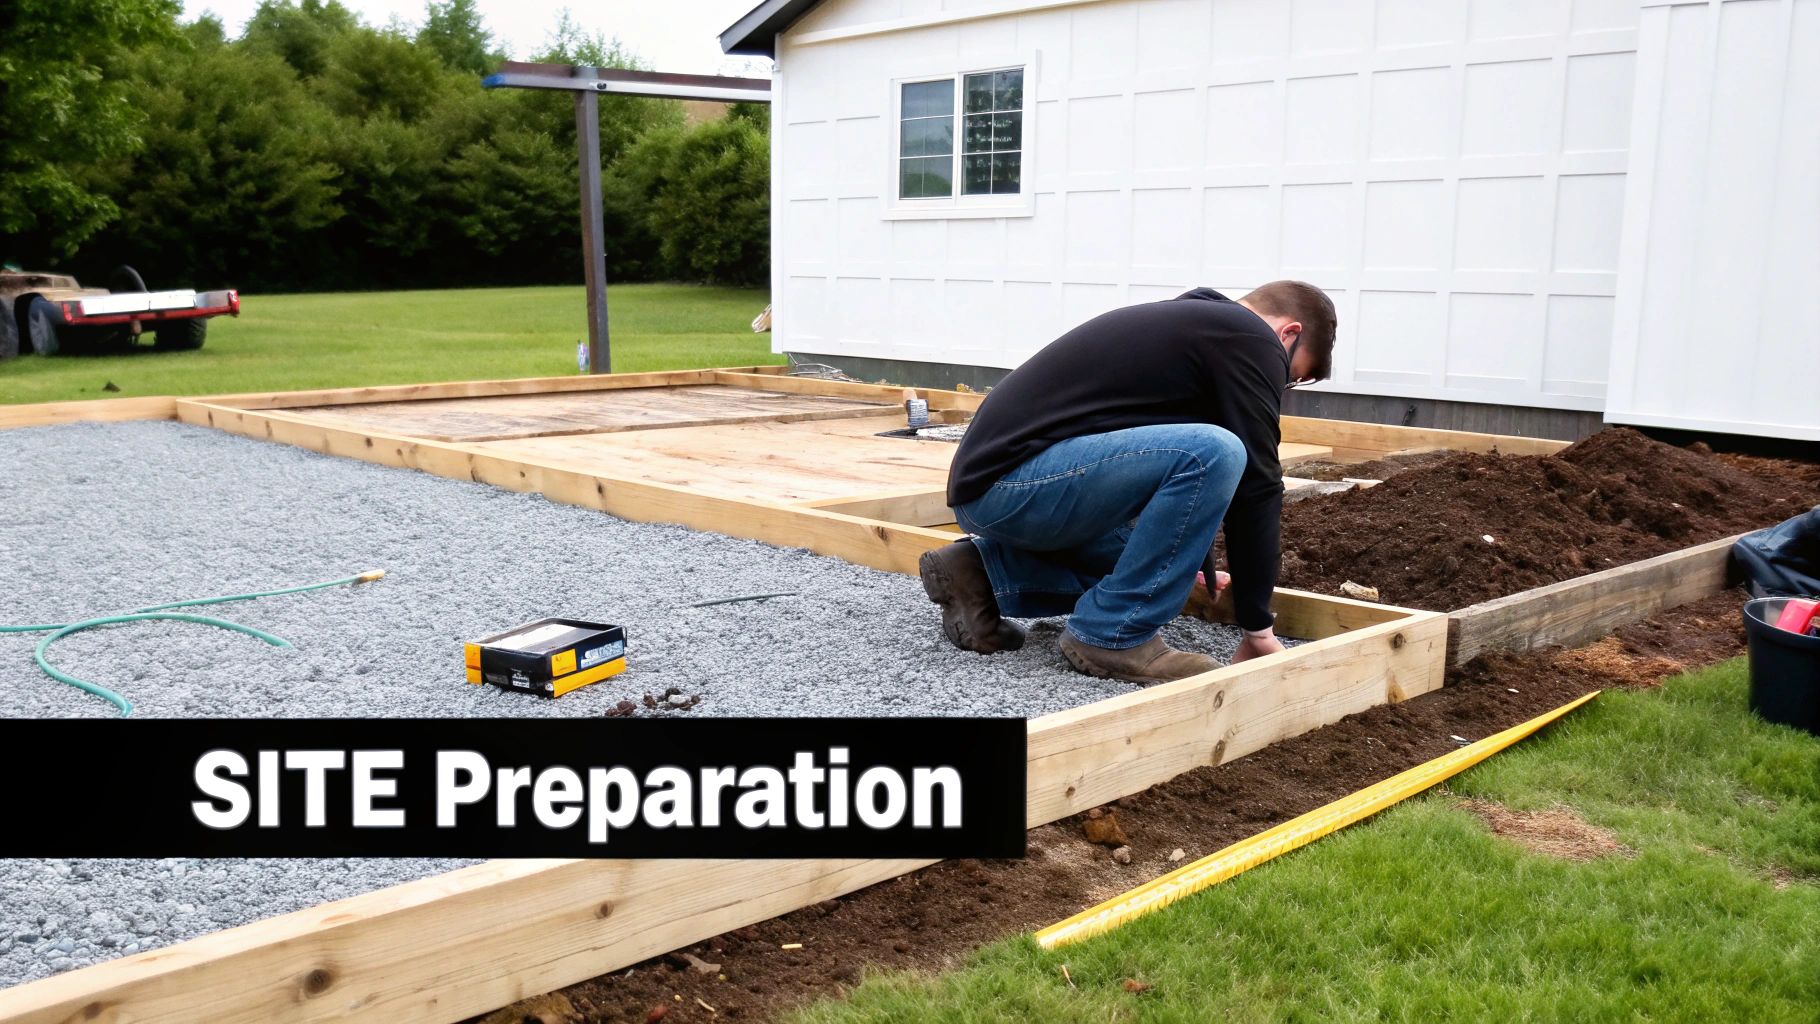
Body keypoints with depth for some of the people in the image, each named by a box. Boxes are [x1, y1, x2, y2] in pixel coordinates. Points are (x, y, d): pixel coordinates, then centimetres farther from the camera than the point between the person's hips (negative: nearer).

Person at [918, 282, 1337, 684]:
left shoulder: (1185, 320, 25)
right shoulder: (1251, 341, -3)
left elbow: (1172, 460, 38)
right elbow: (1256, 485, -5)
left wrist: (1187, 562, 51)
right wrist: (1258, 626, 2)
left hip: (987, 482, 10)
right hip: (1013, 483, -10)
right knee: (1215, 454, -19)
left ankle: (982, 575, 13)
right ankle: (1113, 636, -8)